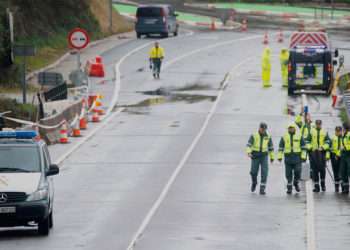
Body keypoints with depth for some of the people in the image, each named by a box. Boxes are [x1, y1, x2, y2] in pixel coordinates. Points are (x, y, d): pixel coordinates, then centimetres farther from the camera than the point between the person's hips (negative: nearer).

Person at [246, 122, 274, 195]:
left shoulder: (268, 137, 3)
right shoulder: (254, 136, -5)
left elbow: (271, 147, 12)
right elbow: (249, 145, -14)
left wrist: (272, 157, 15)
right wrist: (249, 153, -32)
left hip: (264, 156, 1)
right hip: (255, 155, -1)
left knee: (264, 172, -13)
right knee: (253, 172, 3)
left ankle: (262, 189, -11)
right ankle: (254, 182, 37)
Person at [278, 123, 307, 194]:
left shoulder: (299, 136, 5)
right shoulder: (284, 137, 7)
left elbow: (303, 147, 6)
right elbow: (281, 147, 9)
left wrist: (303, 156, -1)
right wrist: (280, 156, 2)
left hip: (297, 158, -1)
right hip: (288, 158, 1)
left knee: (298, 172, -9)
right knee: (288, 174, 2)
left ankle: (296, 183, 17)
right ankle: (289, 188, 9)